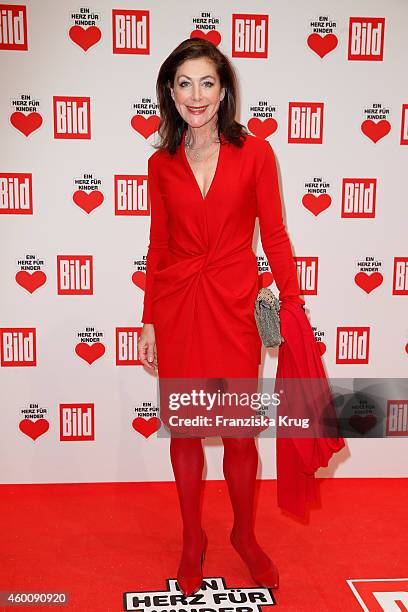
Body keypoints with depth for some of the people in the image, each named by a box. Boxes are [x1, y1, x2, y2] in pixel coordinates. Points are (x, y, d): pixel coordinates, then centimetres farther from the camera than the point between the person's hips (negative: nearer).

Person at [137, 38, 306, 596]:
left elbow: (274, 235, -2)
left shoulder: (254, 152, -2)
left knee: (240, 432, 6)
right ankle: (193, 539, 32)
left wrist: (294, 305, -9)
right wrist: (149, 321, 7)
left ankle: (244, 535, 33)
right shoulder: (161, 164, 5)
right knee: (184, 431, 11)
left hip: (234, 308, -2)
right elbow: (158, 246, 9)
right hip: (176, 307, 2)